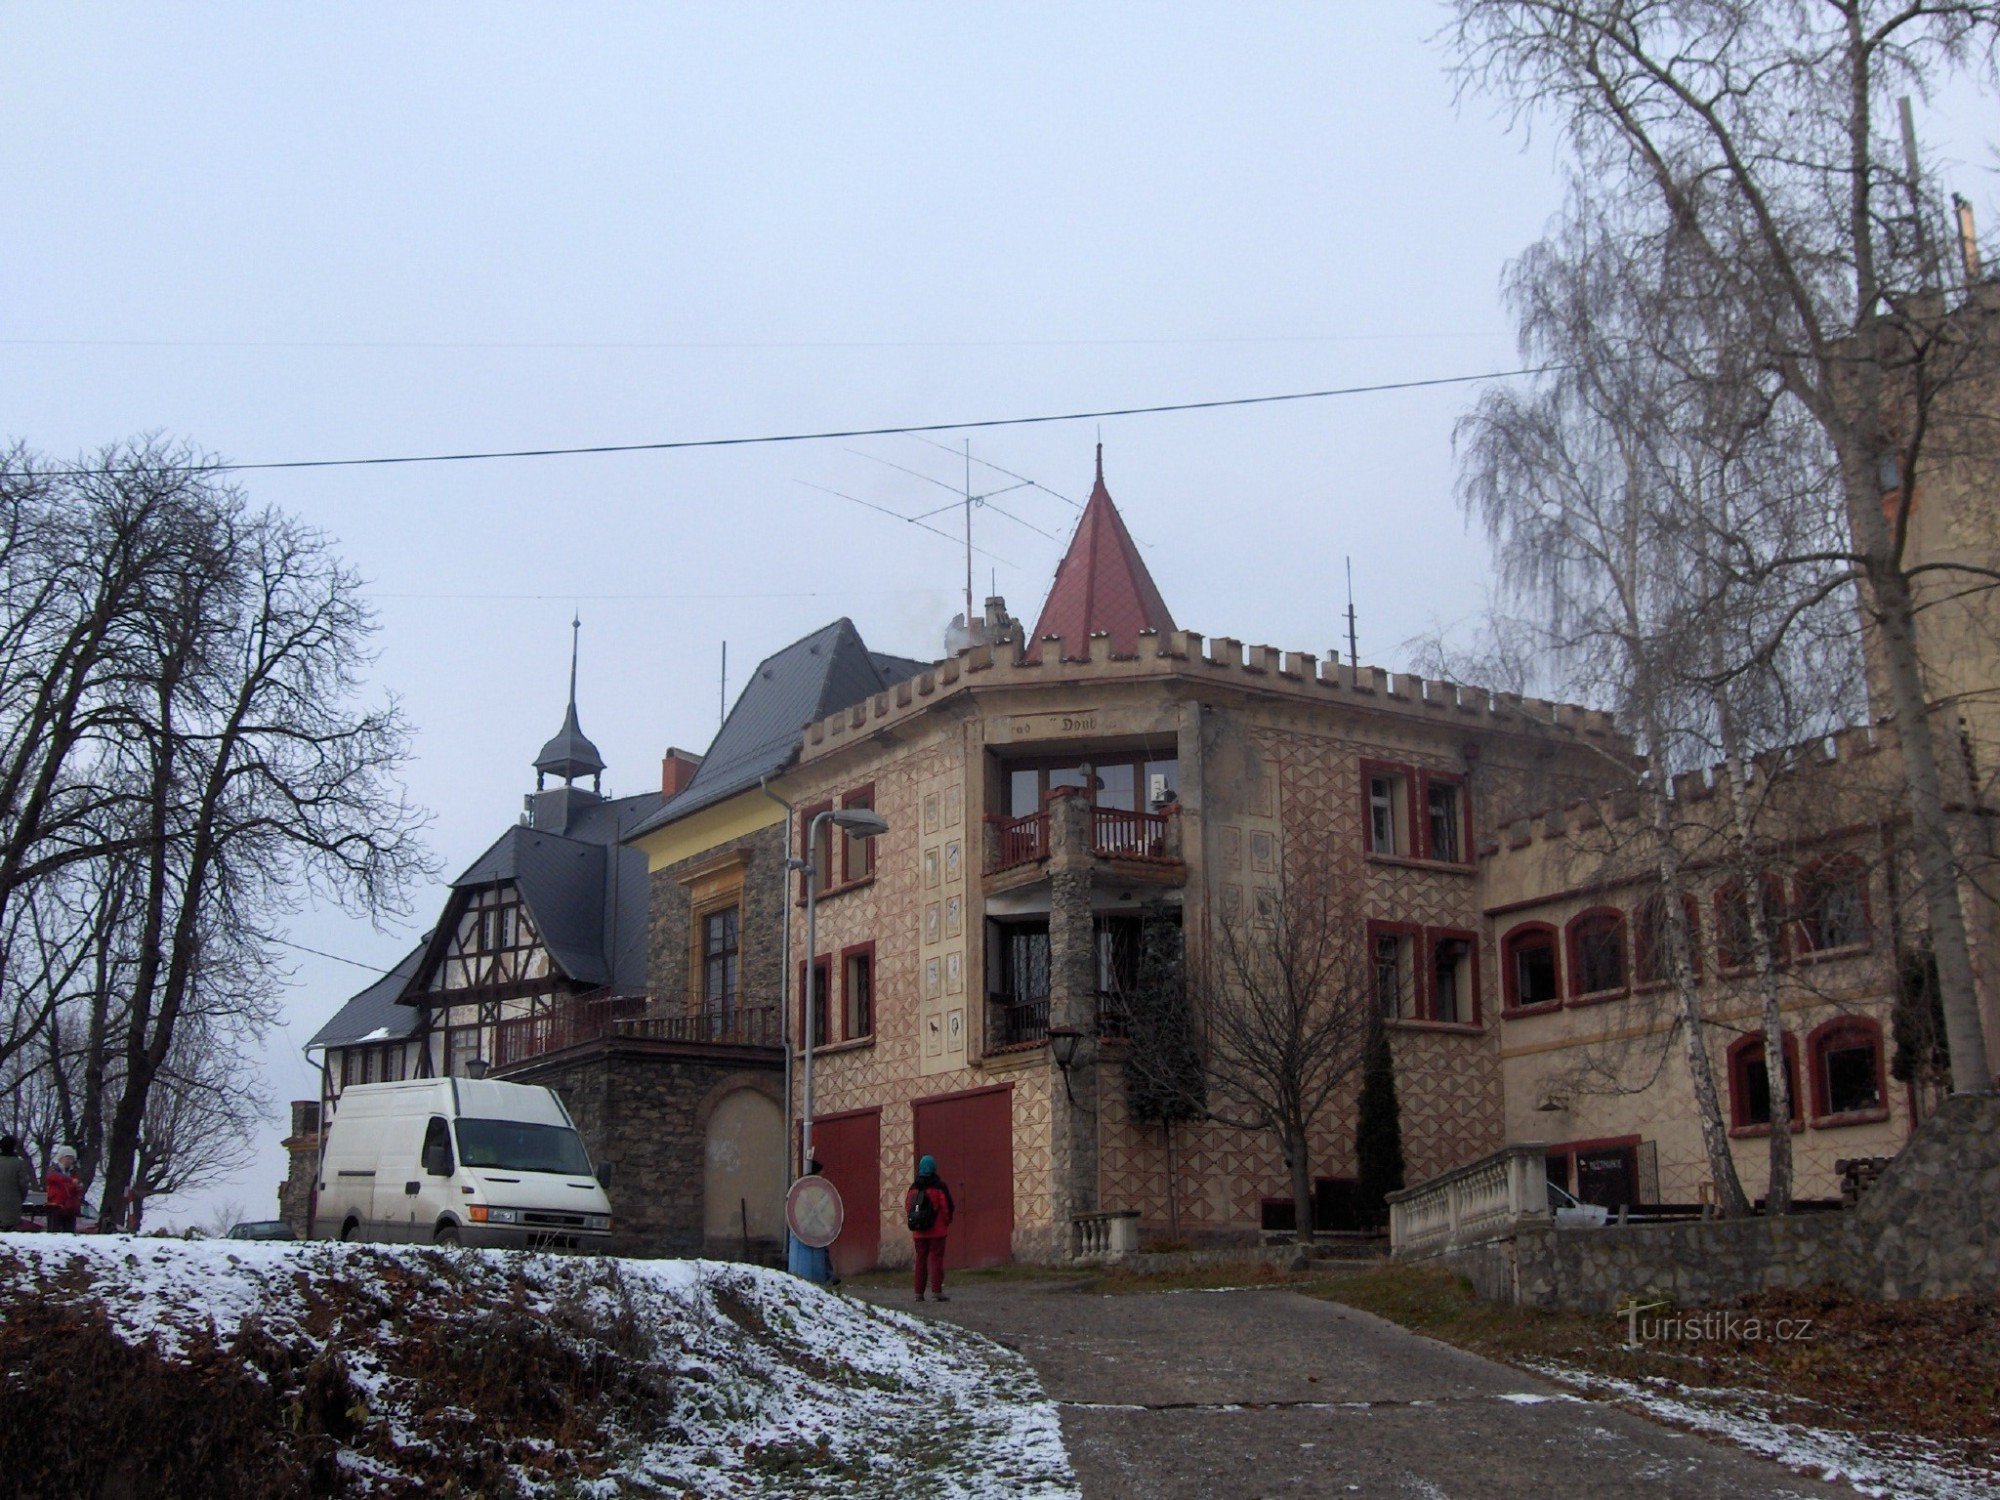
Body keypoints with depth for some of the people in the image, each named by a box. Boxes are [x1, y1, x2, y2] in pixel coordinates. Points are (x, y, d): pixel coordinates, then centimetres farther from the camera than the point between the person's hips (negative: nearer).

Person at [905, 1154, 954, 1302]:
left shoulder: (913, 1188, 5)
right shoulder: (939, 1187, -9)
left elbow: (907, 1207, 7)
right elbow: (947, 1207, -11)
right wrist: (946, 1222, 5)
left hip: (919, 1233, 4)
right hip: (937, 1231, -4)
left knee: (920, 1261, 12)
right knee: (936, 1260, -3)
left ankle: (919, 1293, 12)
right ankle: (936, 1292, -8)